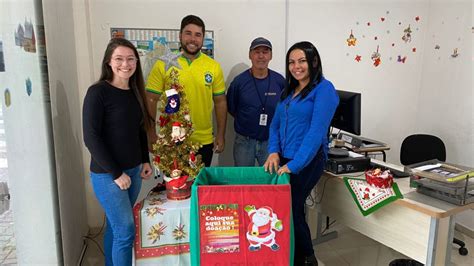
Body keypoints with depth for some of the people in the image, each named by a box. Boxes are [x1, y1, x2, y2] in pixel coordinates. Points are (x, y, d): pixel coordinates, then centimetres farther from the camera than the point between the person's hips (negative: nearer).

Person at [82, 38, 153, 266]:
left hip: (133, 171, 6)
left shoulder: (135, 92, 7)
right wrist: (116, 173, -16)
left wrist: (145, 161, 7)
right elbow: (91, 138, -16)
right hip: (107, 174, -6)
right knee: (126, 230, -4)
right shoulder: (98, 92, -13)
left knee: (115, 226, 16)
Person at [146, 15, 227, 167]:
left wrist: (221, 135, 2)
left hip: (204, 142, 2)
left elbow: (220, 102, 5)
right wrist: (153, 134, -7)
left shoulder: (214, 66, 0)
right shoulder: (163, 64, -5)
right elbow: (151, 101, -3)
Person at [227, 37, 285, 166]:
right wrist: (246, 121, 2)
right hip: (244, 141, 0)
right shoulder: (239, 81, -6)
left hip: (271, 141, 1)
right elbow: (231, 108, 4)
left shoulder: (279, 81, -4)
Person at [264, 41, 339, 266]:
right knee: (291, 208, 14)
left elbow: (316, 131, -19)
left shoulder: (323, 89, -10)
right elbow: (275, 124, 12)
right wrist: (274, 151, -6)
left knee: (290, 209, -4)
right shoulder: (289, 90, 14)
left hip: (308, 161, -7)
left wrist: (294, 164, -23)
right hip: (284, 159, 7)